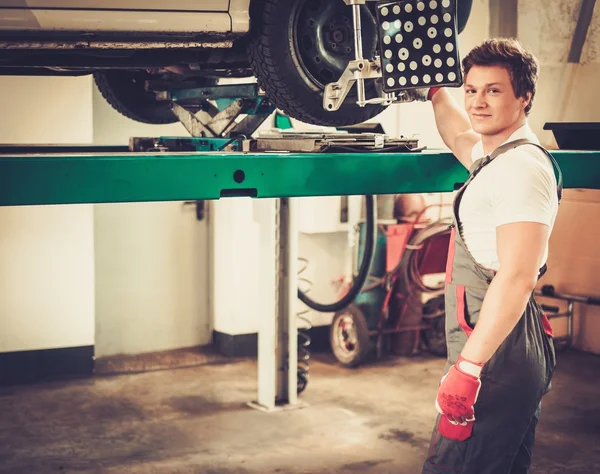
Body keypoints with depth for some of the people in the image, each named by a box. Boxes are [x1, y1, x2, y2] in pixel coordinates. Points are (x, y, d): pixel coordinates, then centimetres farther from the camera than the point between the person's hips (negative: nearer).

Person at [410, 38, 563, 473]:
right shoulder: (496, 156, 16)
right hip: (496, 352, 11)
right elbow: (460, 136, 43)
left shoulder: (522, 167, -15)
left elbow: (517, 278, -24)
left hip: (499, 352, -11)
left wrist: (469, 365, -28)